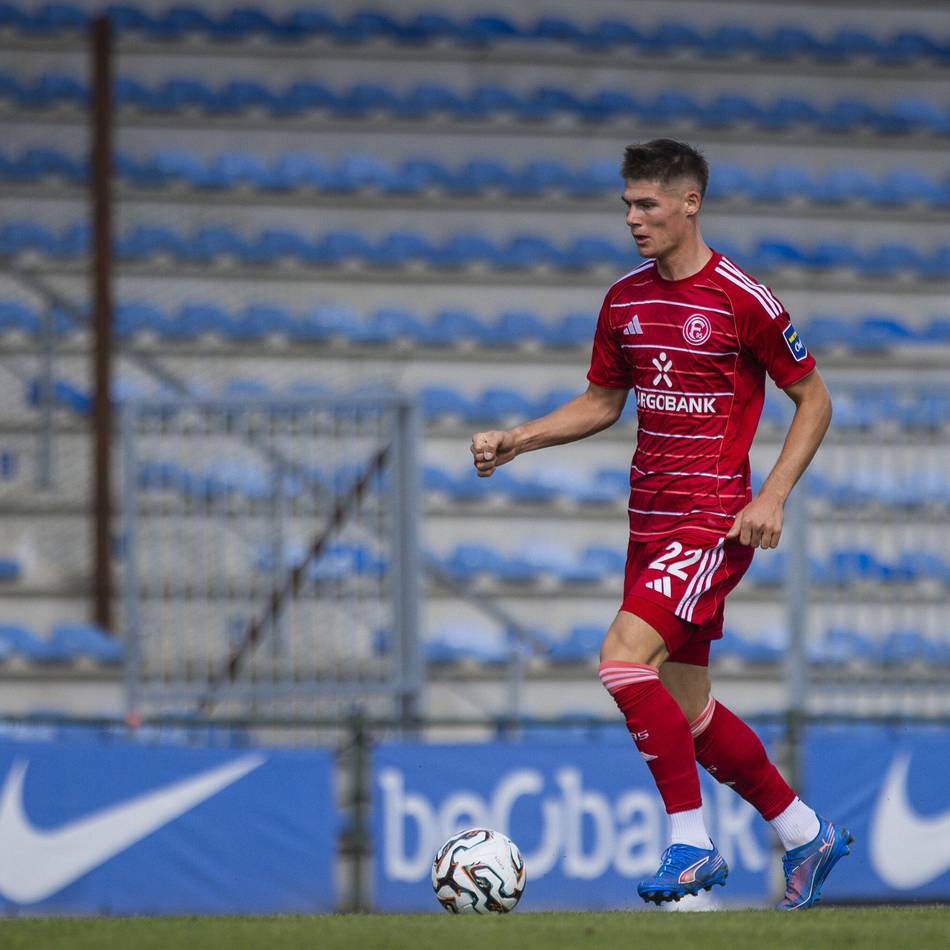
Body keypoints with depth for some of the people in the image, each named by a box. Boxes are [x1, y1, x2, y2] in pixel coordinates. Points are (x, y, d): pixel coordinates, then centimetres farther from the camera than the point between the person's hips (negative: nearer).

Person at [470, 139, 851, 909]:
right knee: (686, 709, 10)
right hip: (651, 519, 8)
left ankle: (692, 845, -15)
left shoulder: (742, 299, -10)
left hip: (713, 520, -8)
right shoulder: (625, 299, 9)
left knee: (624, 657, -23)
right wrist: (514, 441, 7)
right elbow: (602, 403, 21)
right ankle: (808, 834, 26)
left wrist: (773, 497, -13)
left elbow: (813, 398, -3)